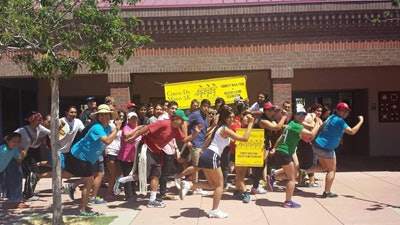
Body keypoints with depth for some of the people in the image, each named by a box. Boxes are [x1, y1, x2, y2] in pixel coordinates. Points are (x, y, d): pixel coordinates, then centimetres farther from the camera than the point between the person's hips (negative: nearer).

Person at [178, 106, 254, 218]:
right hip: (211, 157, -9)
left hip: (206, 156, 9)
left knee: (212, 184, 17)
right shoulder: (226, 130, -9)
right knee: (220, 184, 5)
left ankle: (188, 185, 7)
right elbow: (245, 138, -15)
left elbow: (209, 139, 27)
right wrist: (250, 123, -10)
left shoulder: (220, 128, 20)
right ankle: (215, 211, 11)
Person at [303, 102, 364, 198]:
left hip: (318, 144, 9)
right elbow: (352, 131, -21)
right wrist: (361, 121, -11)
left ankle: (304, 172, 8)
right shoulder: (339, 121, -16)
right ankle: (327, 192, 7)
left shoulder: (331, 117, 12)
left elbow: (321, 127, 22)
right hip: (326, 148, -9)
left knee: (323, 167, 22)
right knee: (332, 170, 6)